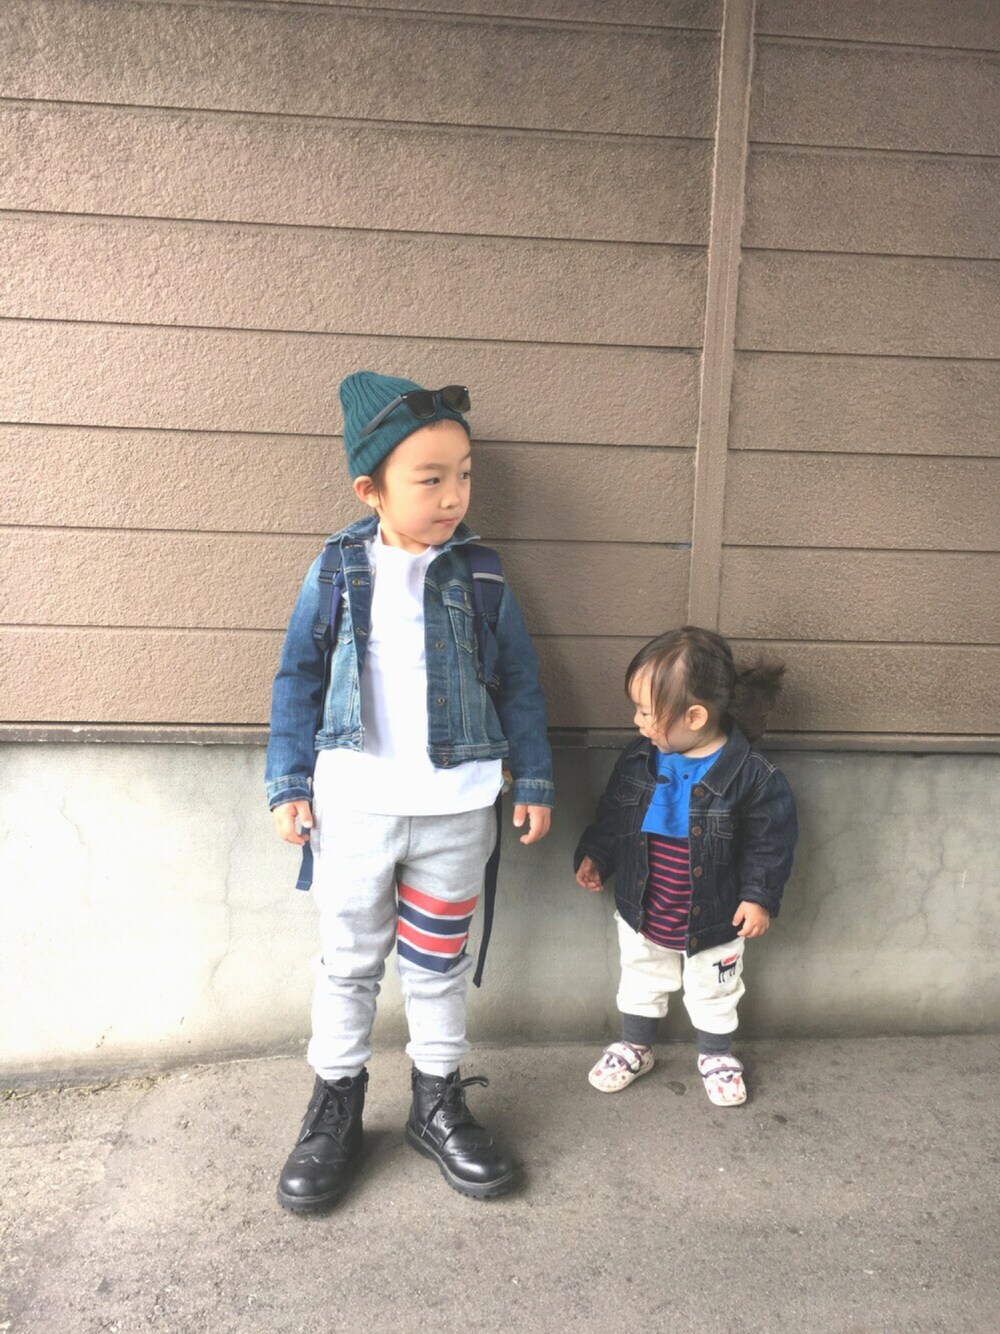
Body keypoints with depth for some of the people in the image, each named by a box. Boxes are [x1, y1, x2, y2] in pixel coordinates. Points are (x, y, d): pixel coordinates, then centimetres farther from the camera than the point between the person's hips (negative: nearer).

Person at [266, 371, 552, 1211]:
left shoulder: (478, 576, -2)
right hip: (353, 805, 0)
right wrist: (289, 781, -2)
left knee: (438, 963, 15)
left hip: (455, 810, 0)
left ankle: (439, 1102, 34)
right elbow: (298, 680, 3)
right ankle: (335, 1106, 34)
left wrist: (533, 781, 3)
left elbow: (519, 684, 5)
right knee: (348, 962, 14)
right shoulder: (336, 573, -3)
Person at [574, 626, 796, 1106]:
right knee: (641, 984, 24)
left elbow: (770, 842, -13)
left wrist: (759, 897, -15)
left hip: (713, 922, -3)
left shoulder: (751, 776, -24)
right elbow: (611, 818, 3)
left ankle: (716, 1056, 47)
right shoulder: (638, 760, -13)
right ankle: (634, 1048, 47)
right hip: (641, 913, 3)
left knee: (714, 994, 22)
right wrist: (594, 856, 0)